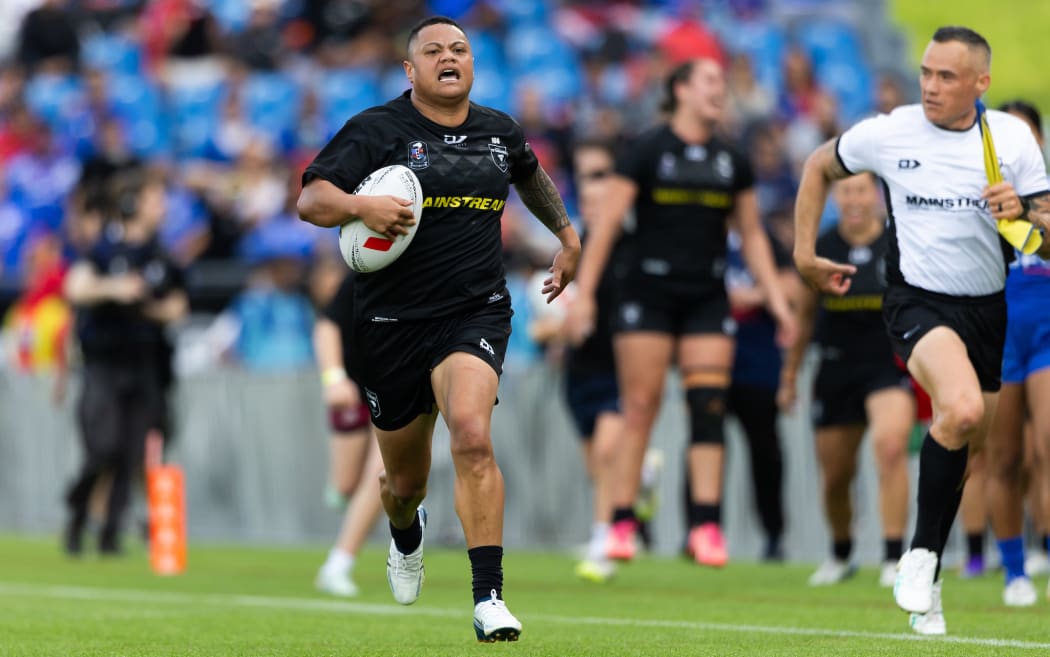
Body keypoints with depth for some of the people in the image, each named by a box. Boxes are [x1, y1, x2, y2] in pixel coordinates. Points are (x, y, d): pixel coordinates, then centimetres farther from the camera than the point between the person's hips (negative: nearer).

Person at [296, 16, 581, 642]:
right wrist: (359, 205, -29)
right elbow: (310, 199, -11)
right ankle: (407, 537, 52)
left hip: (476, 313, 1)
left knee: (472, 435, -27)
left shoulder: (500, 132, 10)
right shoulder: (375, 130, -3)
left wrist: (568, 235, 37)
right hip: (392, 324, -1)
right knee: (405, 482, 12)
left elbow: (531, 175, 33)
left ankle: (490, 599, -27)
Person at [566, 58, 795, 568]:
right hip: (648, 294, -3)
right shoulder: (647, 151, -3)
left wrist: (775, 297, 10)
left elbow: (752, 235, 17)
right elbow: (607, 223, -5)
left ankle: (706, 526, -8)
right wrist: (584, 292, -11)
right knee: (640, 408, -5)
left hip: (707, 298, 4)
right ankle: (622, 523, 2)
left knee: (709, 408, -7)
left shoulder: (731, 162, 10)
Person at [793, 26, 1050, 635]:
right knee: (963, 409, -30)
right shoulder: (889, 133, -5)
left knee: (961, 451, 10)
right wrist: (805, 253, 12)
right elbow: (820, 166, 14)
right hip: (919, 300, -4)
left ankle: (925, 583, 27)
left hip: (987, 307, 4)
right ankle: (922, 556, -17)